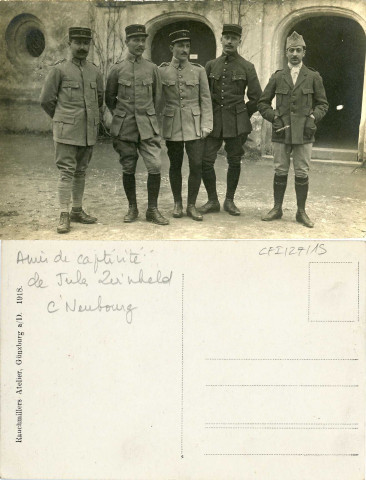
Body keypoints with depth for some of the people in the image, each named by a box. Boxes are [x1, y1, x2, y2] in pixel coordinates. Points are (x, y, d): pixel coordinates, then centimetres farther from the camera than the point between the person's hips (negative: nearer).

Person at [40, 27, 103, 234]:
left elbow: (100, 99, 23)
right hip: (67, 131, -4)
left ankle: (77, 210, 20)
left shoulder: (95, 72, 10)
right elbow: (46, 100, 3)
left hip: (89, 131, 4)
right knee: (67, 172, -6)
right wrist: (61, 118, 11)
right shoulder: (60, 69, -2)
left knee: (81, 171, 11)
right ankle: (64, 215, -4)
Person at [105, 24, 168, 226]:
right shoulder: (117, 69, 1)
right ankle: (132, 208, 19)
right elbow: (109, 98, 12)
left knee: (155, 166, -8)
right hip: (124, 127, -1)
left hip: (147, 126, 1)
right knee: (128, 169, 5)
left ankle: (152, 209, 3)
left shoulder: (152, 68, 5)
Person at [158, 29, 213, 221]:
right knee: (175, 166, 7)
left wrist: (206, 124, -3)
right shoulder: (162, 71, 3)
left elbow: (206, 99, 4)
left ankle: (191, 205, 9)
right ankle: (177, 203, 21)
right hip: (172, 126, 0)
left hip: (194, 125, 0)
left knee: (196, 165, -4)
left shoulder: (198, 70, 4)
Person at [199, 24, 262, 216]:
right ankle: (212, 201, 10)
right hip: (213, 121, 2)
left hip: (237, 124, -1)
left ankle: (229, 201, 17)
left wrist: (242, 115, 7)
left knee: (234, 162, 4)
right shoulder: (211, 65, 8)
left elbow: (256, 97, 4)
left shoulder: (247, 67, 2)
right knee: (206, 161, -4)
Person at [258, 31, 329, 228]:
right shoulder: (277, 77, 7)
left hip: (303, 133, -1)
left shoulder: (313, 77, 5)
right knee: (280, 172, 7)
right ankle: (277, 209, 18)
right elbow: (263, 103, 11)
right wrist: (273, 117, -4)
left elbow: (323, 104, 10)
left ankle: (301, 212, 12)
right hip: (281, 133, 1)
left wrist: (313, 118, -7)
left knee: (302, 173, 3)